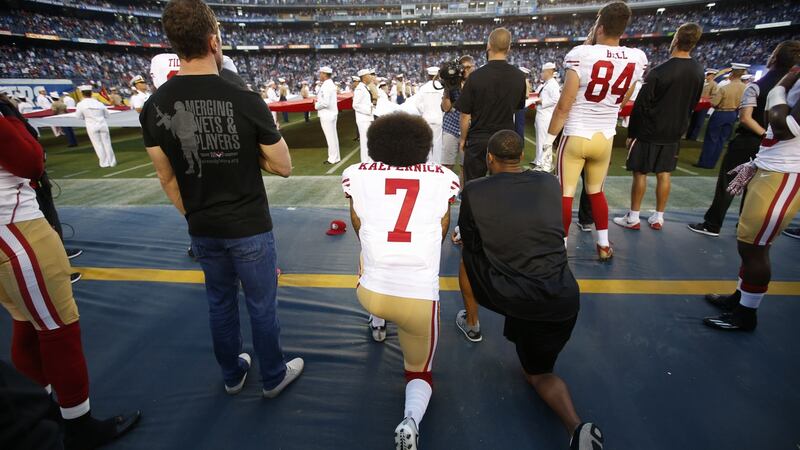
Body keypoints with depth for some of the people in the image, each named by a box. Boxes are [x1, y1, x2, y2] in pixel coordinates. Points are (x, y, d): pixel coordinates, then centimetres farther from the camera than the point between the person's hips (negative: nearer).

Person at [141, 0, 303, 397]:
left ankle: (232, 375, 42)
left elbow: (167, 178, 4)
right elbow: (283, 167, -11)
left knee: (220, 302, 22)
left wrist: (192, 215, 17)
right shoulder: (246, 101, -18)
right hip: (249, 229, -4)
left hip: (202, 230, 5)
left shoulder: (154, 107, -4)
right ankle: (273, 377, 33)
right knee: (261, 305, 13)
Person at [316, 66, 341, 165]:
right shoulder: (331, 84, 12)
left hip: (327, 115, -10)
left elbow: (325, 103, -26)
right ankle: (335, 156, 23)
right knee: (333, 136, 15)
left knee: (330, 137, -2)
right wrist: (318, 101, 10)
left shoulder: (326, 86, -19)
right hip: (331, 113, 10)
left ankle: (333, 159, 6)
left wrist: (316, 105, -9)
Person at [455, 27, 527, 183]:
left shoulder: (476, 76, -13)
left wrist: (463, 139, 5)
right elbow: (518, 108, 12)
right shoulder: (519, 77, -2)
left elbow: (465, 115, -8)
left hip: (478, 140, -3)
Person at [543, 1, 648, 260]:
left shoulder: (582, 54, -14)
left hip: (576, 137, -5)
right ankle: (604, 245, 29)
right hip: (605, 138, 5)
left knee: (565, 193, 4)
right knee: (596, 191, 20)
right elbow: (621, 102, 13)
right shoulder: (637, 59, 0)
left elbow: (563, 106, -14)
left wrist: (549, 138, -4)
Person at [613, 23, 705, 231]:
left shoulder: (659, 72, -19)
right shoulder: (698, 70, 1)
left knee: (640, 173, 2)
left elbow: (640, 106, -16)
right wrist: (679, 125, 22)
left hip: (649, 132, -6)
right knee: (664, 174, 12)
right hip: (674, 132, 6)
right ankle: (658, 218, 20)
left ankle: (633, 218, 8)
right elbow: (693, 103, 11)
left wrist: (631, 132, -6)